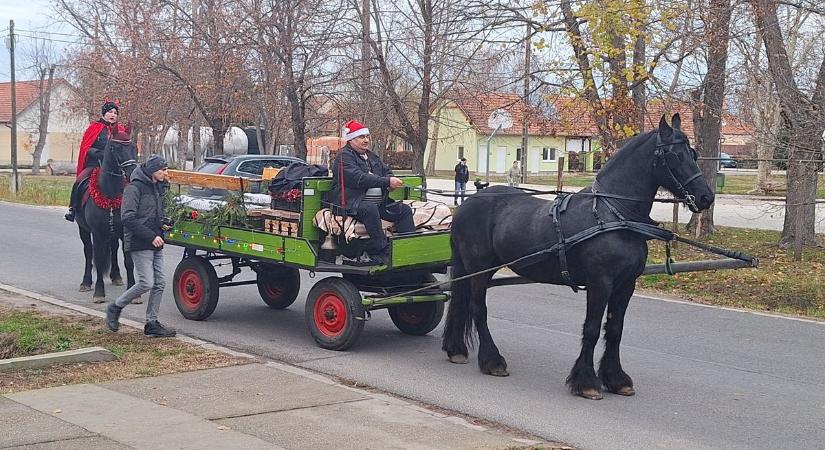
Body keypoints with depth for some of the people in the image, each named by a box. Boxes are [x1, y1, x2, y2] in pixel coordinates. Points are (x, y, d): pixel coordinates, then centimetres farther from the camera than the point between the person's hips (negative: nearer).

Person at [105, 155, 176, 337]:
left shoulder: (158, 188, 15)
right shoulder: (134, 188, -12)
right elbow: (128, 218, -19)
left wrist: (162, 224, 9)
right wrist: (151, 236, -21)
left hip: (155, 244, 9)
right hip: (140, 244, -9)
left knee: (160, 283, 6)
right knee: (146, 283, -12)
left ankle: (152, 323, 13)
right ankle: (115, 308, 8)